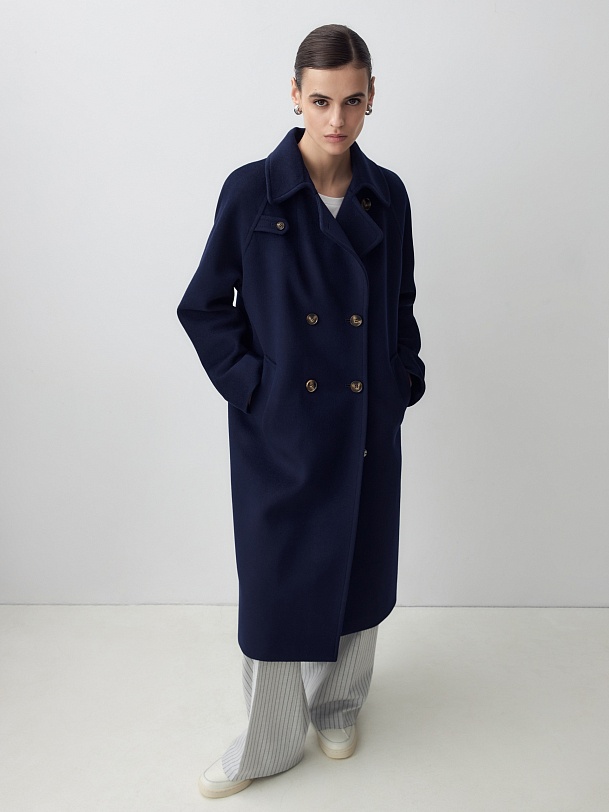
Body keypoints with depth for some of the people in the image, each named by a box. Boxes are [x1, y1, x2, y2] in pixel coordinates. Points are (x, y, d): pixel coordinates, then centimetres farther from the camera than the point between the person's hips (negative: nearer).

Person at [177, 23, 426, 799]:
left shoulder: (387, 195, 2)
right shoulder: (250, 191, -7)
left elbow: (401, 306, 12)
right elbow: (203, 307, -2)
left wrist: (403, 381, 2)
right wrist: (248, 382, -10)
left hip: (367, 427, 3)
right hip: (281, 428, -3)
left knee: (356, 566, 16)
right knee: (276, 580, 7)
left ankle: (337, 705, 43)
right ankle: (268, 742, 31)